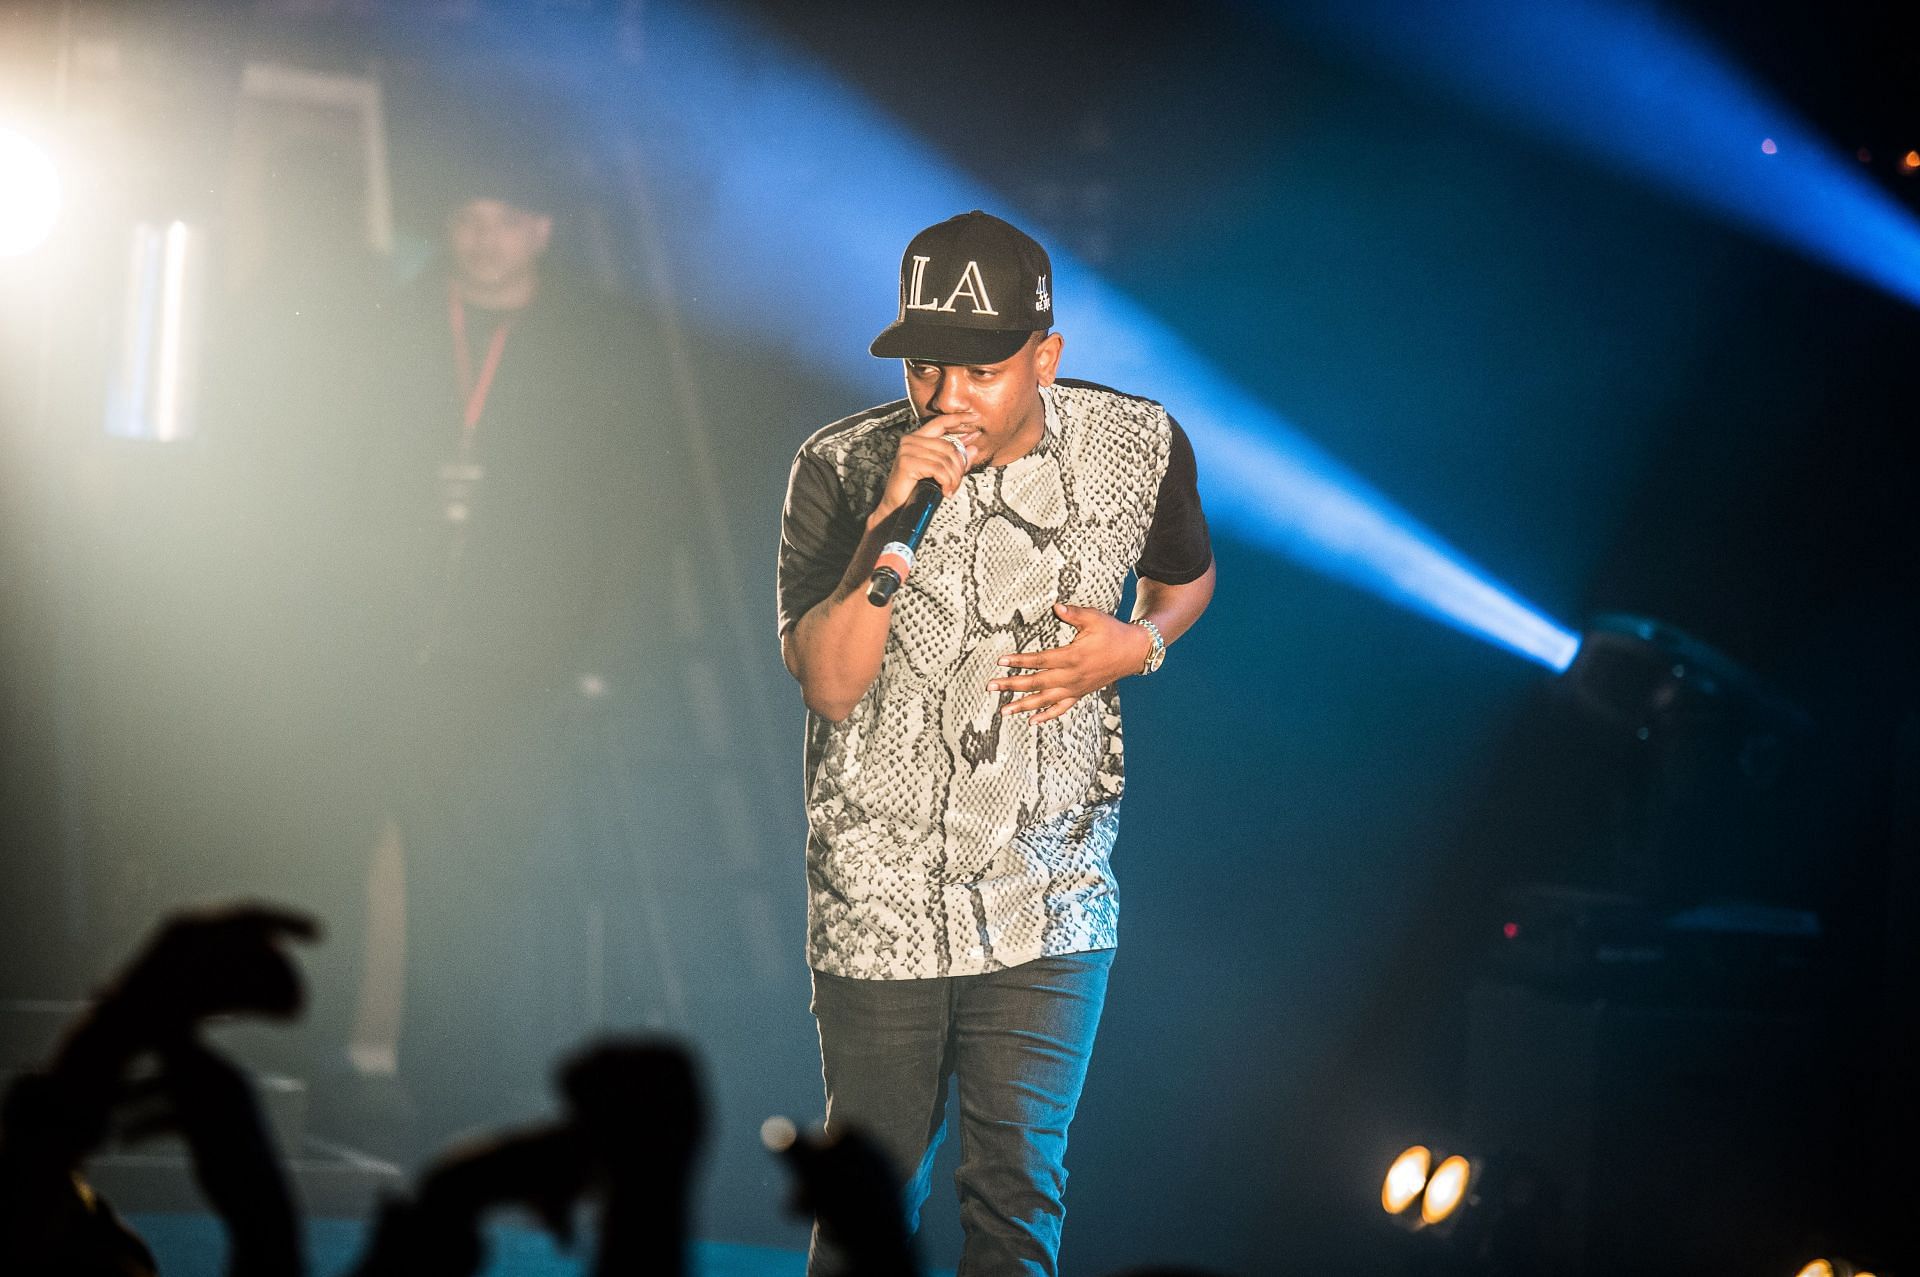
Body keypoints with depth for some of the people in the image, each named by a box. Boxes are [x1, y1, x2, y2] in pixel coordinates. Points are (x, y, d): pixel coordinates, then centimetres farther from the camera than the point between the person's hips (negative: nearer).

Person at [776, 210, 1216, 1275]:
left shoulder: (1138, 447, -6)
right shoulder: (841, 471, -12)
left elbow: (1188, 578, 16)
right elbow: (828, 684, -19)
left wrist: (1134, 645, -7)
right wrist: (894, 522, -30)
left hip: (1049, 902, 1)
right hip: (879, 897, 0)